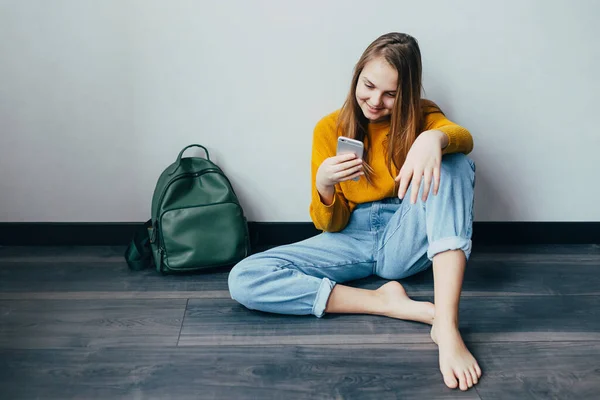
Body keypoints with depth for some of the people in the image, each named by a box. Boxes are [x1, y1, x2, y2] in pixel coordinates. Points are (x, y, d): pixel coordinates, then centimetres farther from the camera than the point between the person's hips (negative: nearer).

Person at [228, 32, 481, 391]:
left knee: (454, 160, -28)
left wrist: (434, 139, -51)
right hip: (352, 242, 1)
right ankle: (386, 303, -26)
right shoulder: (330, 129, -1)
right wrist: (324, 184, -25)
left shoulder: (421, 116, -2)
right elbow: (331, 225, -2)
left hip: (407, 241, 0)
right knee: (243, 280, -21)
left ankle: (447, 326, -39)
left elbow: (463, 138, -27)